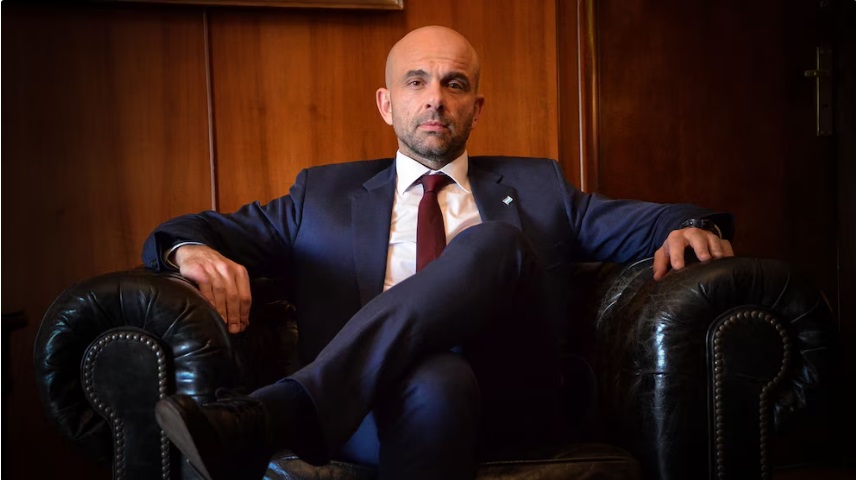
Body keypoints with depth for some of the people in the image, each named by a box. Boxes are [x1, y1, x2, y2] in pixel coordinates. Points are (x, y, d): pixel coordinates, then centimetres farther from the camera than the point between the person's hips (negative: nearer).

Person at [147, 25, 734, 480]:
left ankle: (272, 416, -36)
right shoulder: (325, 193, 22)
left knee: (495, 241, -28)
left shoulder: (537, 187, 24)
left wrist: (689, 227, -9)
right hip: (365, 396, -1)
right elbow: (189, 232, 17)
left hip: (504, 403, 2)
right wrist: (194, 250, -9)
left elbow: (637, 222, 16)